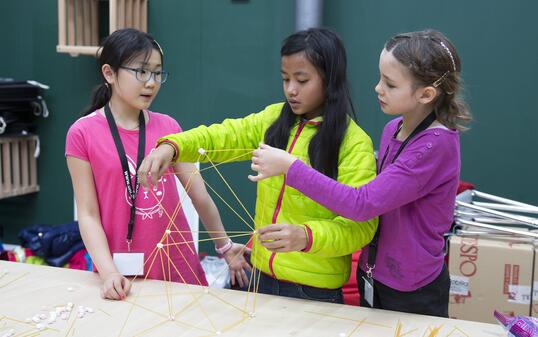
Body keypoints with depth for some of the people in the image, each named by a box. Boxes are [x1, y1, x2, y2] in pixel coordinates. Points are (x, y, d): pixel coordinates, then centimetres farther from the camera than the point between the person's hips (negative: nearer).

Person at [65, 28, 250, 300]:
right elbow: (88, 214, -8)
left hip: (178, 265, 3)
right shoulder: (83, 134, -7)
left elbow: (200, 195, 6)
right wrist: (109, 272, -19)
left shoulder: (168, 127, 1)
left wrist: (225, 247, 11)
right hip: (123, 274, -2)